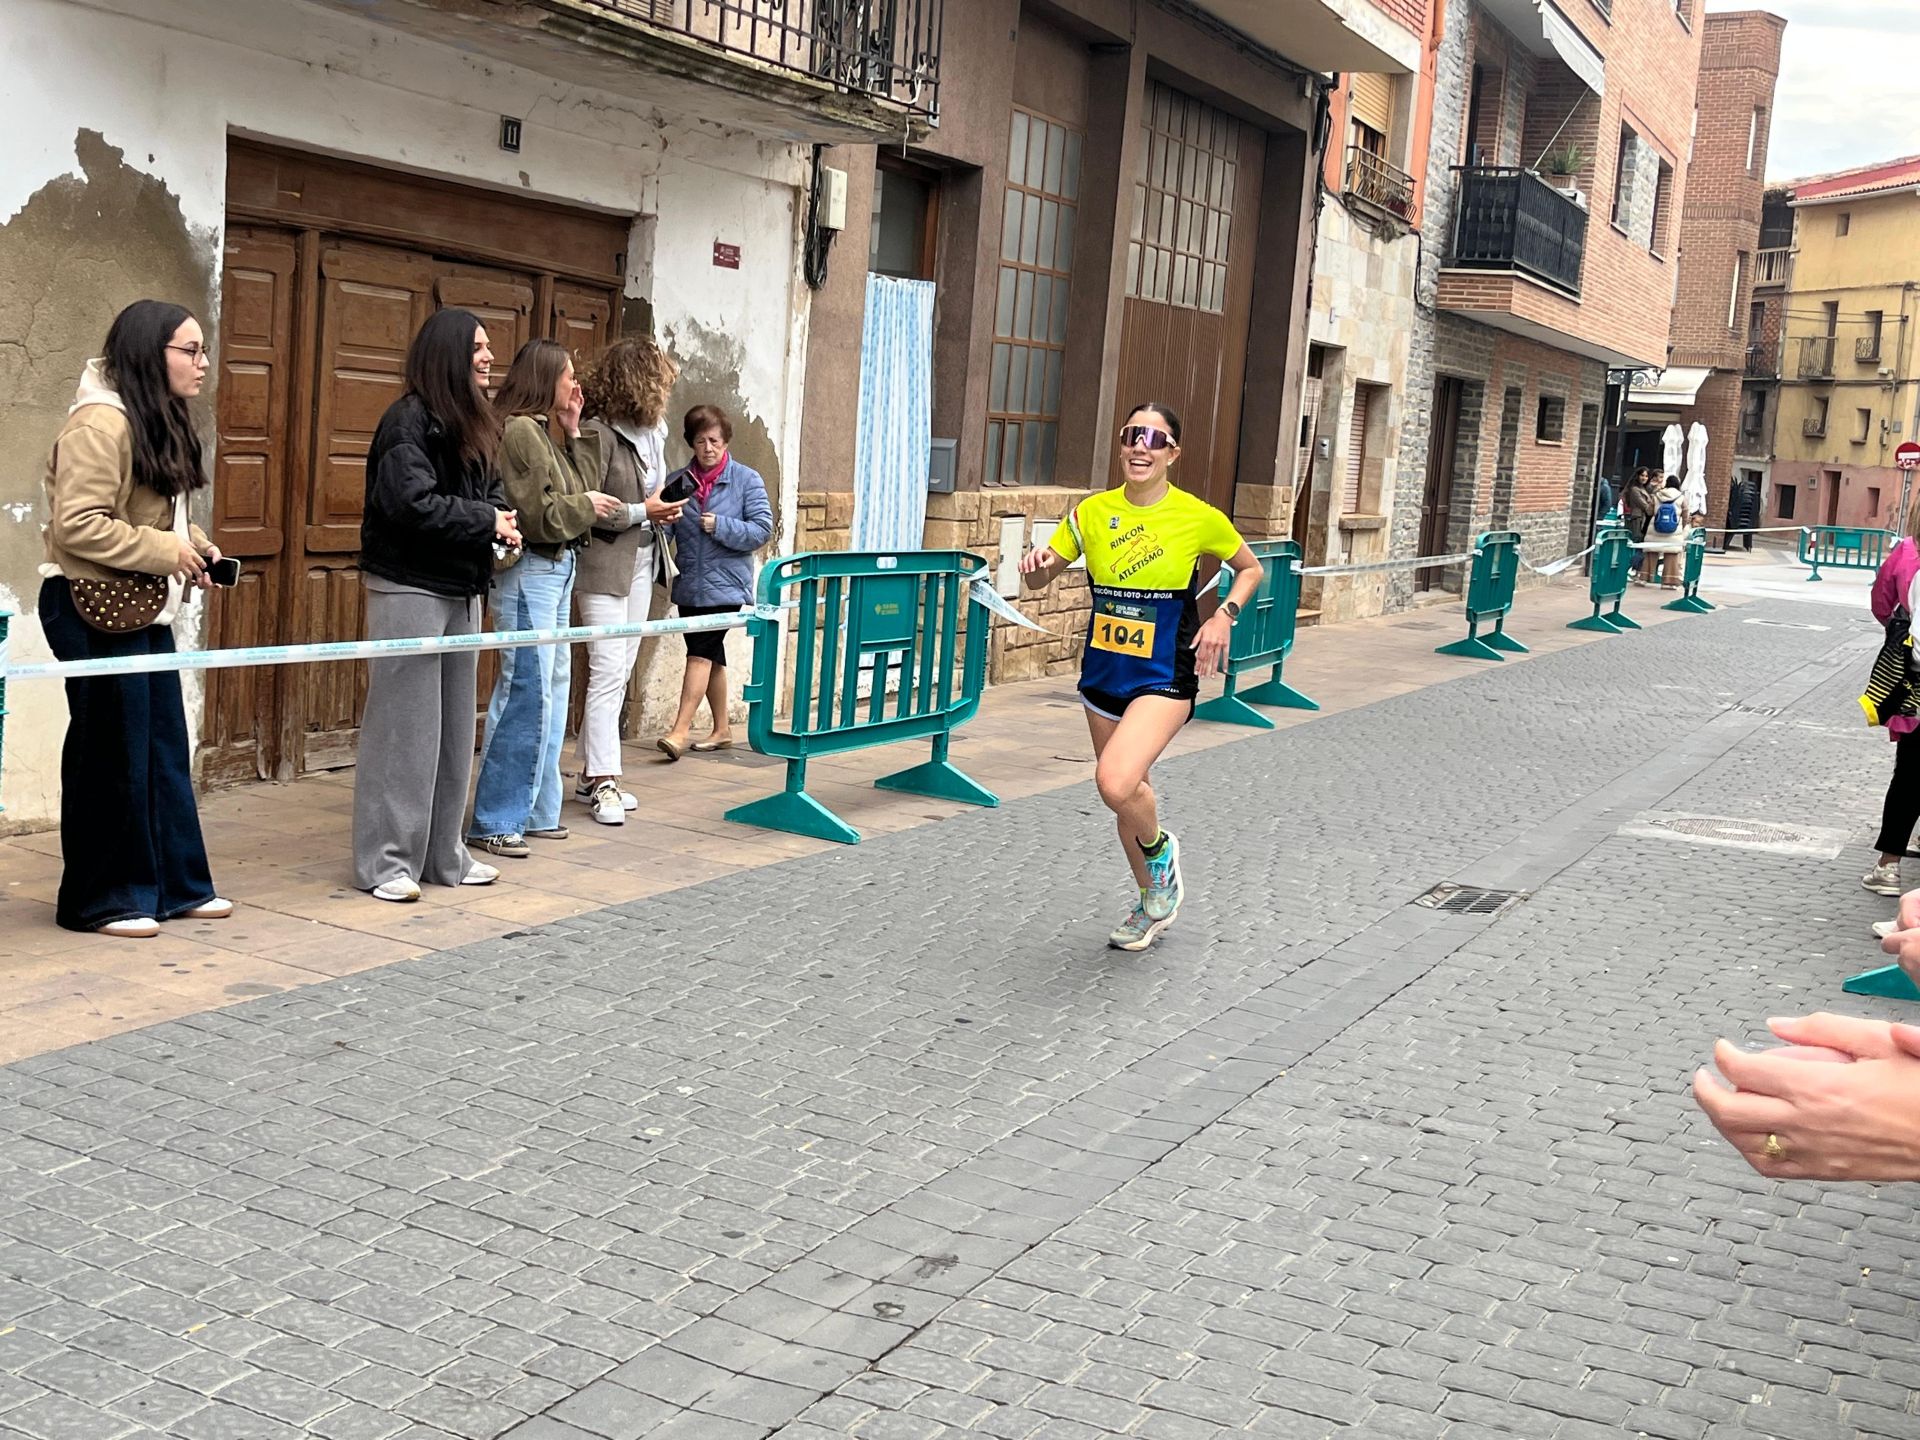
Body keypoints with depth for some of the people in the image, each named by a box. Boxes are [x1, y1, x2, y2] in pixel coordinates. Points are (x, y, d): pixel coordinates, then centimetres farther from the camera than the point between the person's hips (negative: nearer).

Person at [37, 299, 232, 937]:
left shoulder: (160, 422, 12)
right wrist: (165, 551, -19)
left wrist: (194, 545, 5)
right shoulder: (100, 423, -18)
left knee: (164, 748, 13)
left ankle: (177, 884, 23)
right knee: (110, 753, -1)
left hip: (144, 608, 10)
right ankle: (99, 901, 11)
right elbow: (76, 525, -24)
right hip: (95, 609, -10)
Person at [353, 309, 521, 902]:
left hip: (461, 588, 9)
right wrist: (486, 521, -14)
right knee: (403, 725, -4)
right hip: (410, 587, -9)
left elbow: (488, 491, 20)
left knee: (455, 725, 13)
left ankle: (443, 853, 22)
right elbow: (412, 504, -23)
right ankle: (385, 861, 4)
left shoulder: (473, 423, 13)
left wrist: (501, 519, -2)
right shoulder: (409, 420, -14)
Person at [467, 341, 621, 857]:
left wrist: (574, 435, 8)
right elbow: (537, 514, -18)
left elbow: (579, 489, 13)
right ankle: (494, 822, -2)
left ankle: (534, 810, 22)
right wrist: (586, 506, -4)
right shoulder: (518, 431, -14)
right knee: (527, 693, -9)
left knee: (553, 687, 13)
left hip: (557, 571, 11)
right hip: (530, 572, -11)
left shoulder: (547, 433, 16)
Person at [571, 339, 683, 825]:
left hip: (641, 564, 8)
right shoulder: (598, 433, -16)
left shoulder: (651, 431, 8)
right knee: (608, 671, -9)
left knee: (619, 673, 11)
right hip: (605, 566, -8)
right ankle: (603, 781, -5)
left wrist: (662, 508, 5)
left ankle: (593, 773, 19)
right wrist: (640, 513, -15)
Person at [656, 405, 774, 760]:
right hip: (690, 585, 4)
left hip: (726, 584, -4)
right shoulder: (677, 481, 7)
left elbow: (762, 529, -6)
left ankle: (680, 731, -16)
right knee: (711, 655, 13)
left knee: (701, 651, -13)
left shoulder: (747, 480, -1)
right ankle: (721, 730, 24)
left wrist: (720, 526, -16)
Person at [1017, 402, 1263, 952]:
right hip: (1104, 673, 5)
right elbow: (1041, 579, 4)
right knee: (1125, 791, 16)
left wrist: (1224, 616, -9)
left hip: (1164, 676, -4)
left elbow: (1250, 569, 7)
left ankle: (1160, 850, 9)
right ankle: (1151, 900, 40)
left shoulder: (1198, 516, -10)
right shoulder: (1092, 512, -2)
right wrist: (1038, 565, -19)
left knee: (1115, 783, -25)